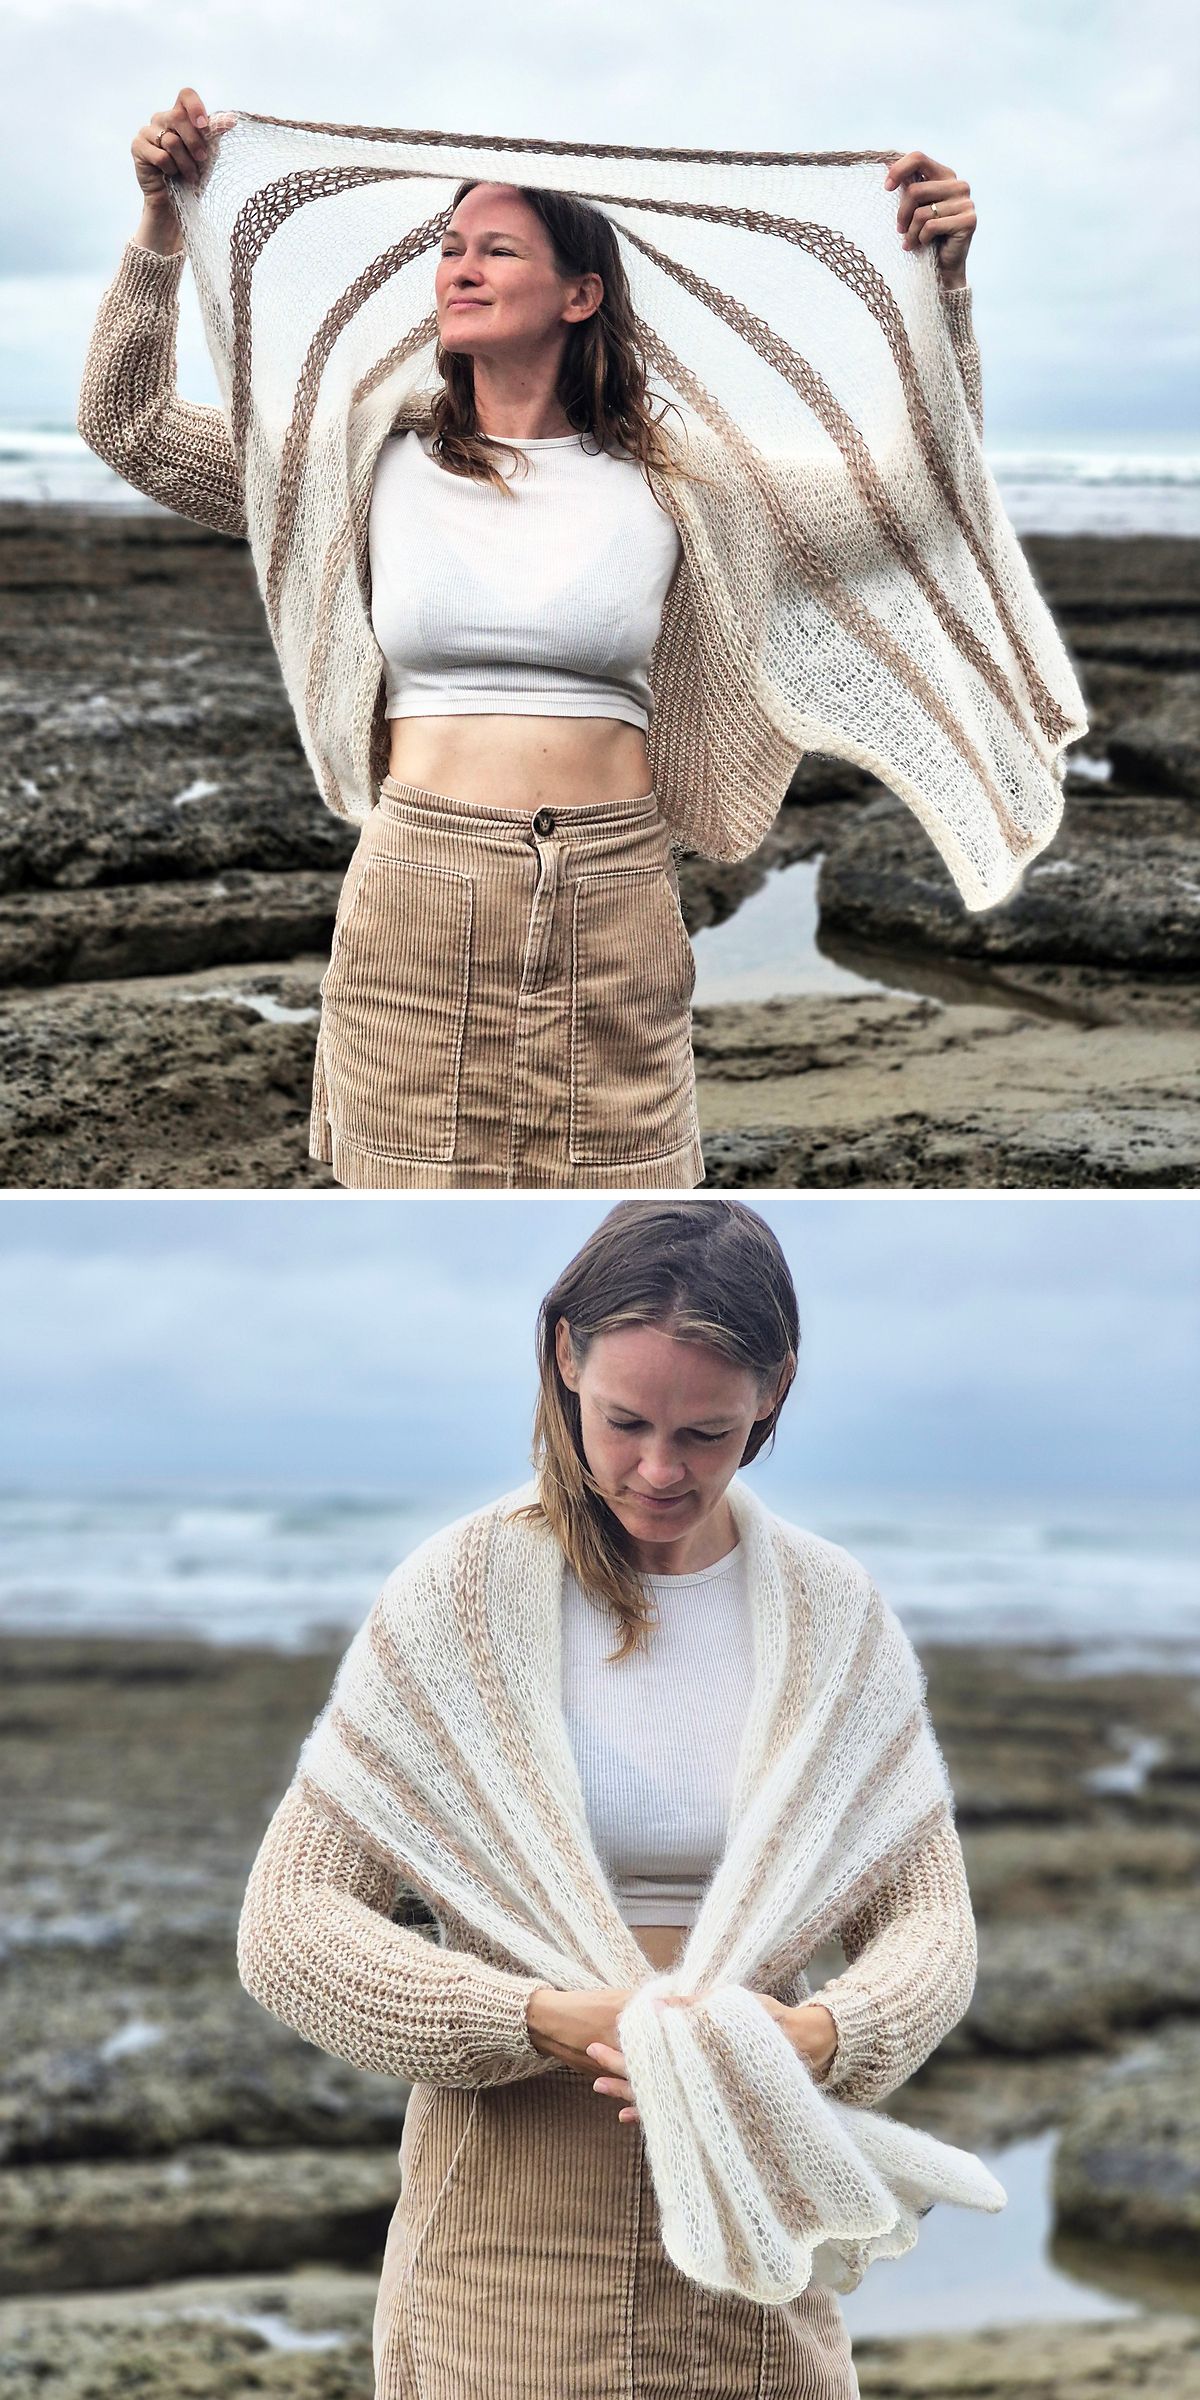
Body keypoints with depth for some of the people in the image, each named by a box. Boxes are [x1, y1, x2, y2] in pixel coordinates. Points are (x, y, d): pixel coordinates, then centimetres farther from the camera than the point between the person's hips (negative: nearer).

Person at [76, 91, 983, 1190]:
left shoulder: (664, 477, 5)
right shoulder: (379, 467, 7)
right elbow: (128, 425, 9)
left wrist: (942, 283, -1)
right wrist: (163, 225, 1)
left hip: (613, 905, 0)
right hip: (417, 895, 0)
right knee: (415, 1180, 2)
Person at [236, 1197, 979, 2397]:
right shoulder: (468, 1591, -6)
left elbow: (927, 1916, 4)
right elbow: (286, 1926, -10)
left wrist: (822, 2032, -19)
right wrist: (550, 2020, -24)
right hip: (508, 2200, -3)